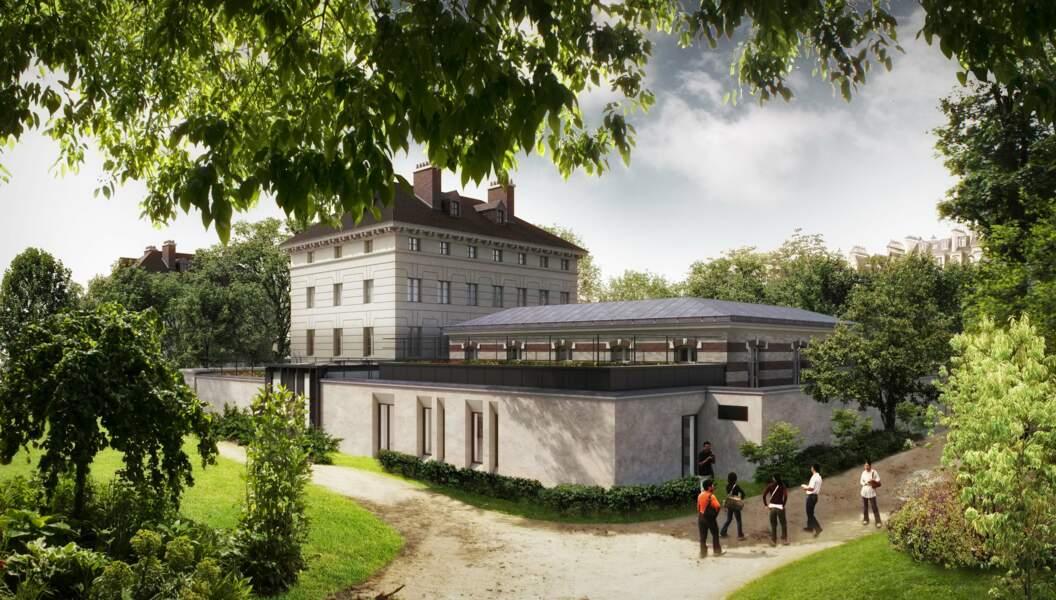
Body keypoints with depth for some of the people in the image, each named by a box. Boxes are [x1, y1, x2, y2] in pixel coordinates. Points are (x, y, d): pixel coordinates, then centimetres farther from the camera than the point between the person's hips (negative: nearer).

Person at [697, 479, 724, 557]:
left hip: (701, 516, 6)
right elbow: (718, 506, -26)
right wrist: (715, 513, -7)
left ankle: (703, 552, 14)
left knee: (703, 536, 10)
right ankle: (717, 551, 19)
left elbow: (698, 507, 8)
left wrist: (699, 515, 16)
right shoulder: (711, 496, -17)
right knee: (715, 534, 11)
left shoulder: (700, 495, 3)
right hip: (710, 517, -6)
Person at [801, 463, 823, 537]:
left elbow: (812, 488, -28)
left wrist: (805, 487, -12)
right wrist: (807, 487, 16)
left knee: (810, 513, -5)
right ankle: (810, 527, 30)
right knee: (810, 512, 20)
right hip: (815, 496, 9)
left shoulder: (814, 477, -20)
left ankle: (818, 528, -13)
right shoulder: (819, 477, 10)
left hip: (811, 496, -9)